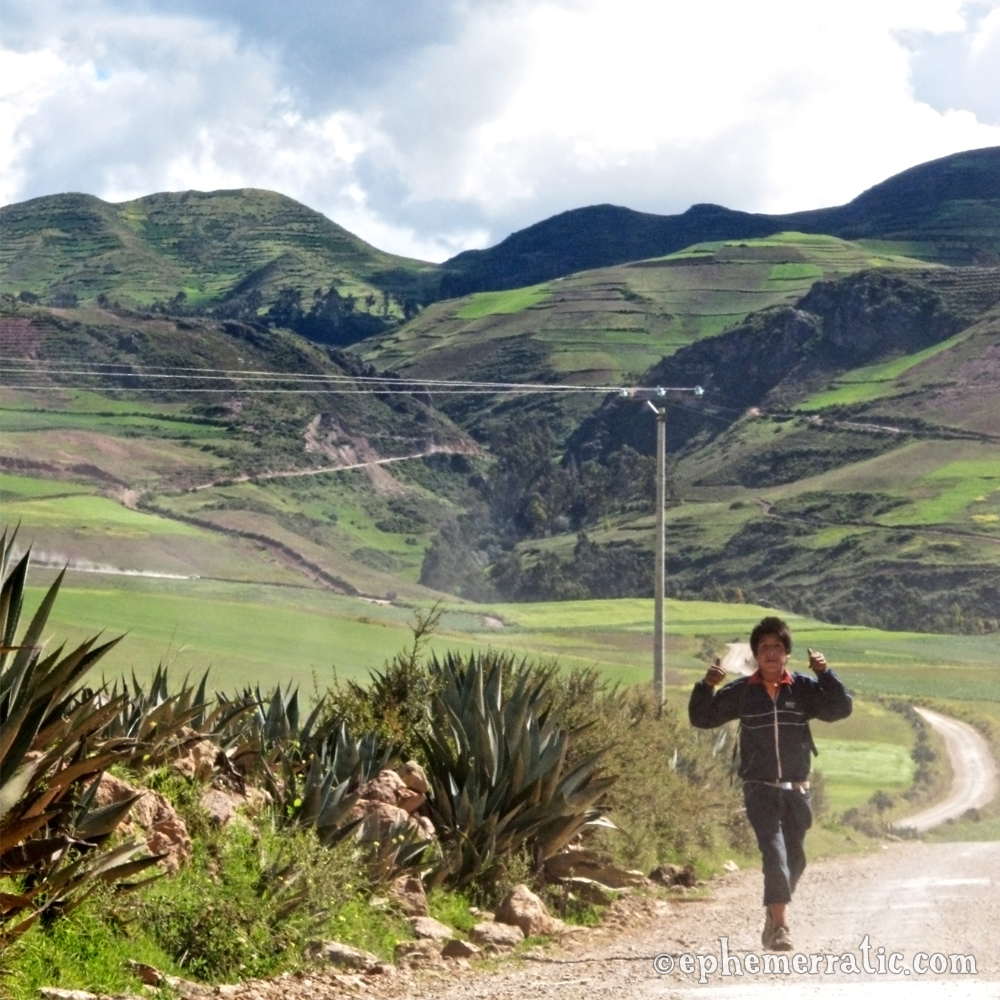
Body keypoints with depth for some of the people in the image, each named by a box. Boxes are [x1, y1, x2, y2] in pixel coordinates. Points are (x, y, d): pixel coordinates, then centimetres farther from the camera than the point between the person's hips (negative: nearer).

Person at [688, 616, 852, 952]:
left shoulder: (804, 688, 2)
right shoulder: (741, 692, 2)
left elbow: (841, 709, -6)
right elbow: (702, 718, 5)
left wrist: (826, 674, -18)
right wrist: (706, 685, -12)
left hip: (796, 789, 3)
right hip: (759, 788, -2)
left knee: (795, 858, 12)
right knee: (774, 851, -19)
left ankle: (773, 917, 33)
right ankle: (780, 925, -24)